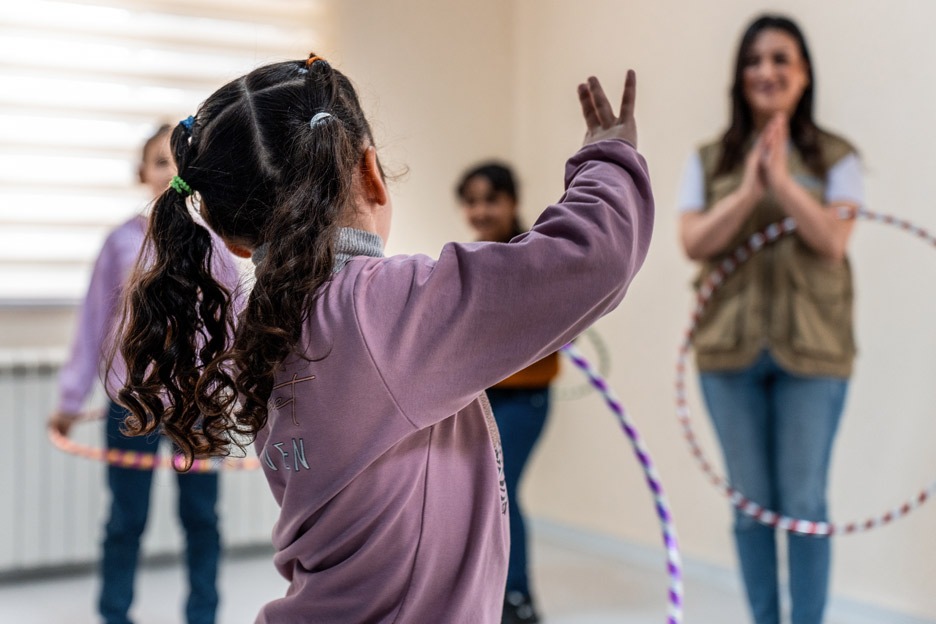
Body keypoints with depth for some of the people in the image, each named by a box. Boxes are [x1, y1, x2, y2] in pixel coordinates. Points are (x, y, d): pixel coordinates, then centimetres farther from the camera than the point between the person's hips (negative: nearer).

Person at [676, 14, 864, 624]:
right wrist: (748, 191, -16)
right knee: (751, 503, 9)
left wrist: (782, 180, -19)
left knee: (804, 503, 2)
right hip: (730, 350, 2)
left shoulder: (836, 159, 3)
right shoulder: (710, 162, 8)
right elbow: (694, 242, -4)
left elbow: (833, 240, -10)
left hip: (811, 350, -2)